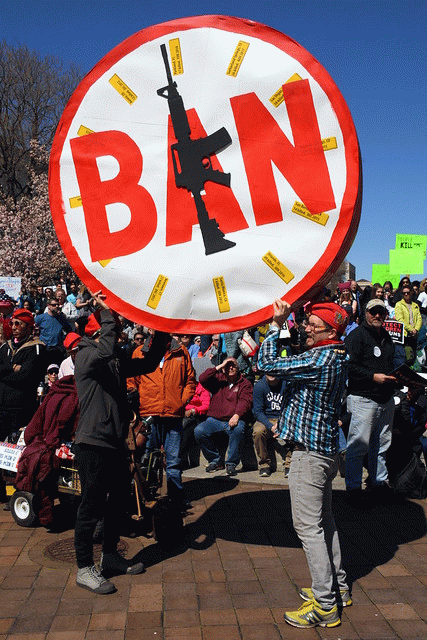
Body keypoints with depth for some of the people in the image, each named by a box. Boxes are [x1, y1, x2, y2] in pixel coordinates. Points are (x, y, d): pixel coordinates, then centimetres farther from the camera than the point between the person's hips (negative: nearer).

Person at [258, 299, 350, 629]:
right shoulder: (337, 357, 8)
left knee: (309, 526, -3)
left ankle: (325, 606, 4)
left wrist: (277, 323, -14)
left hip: (310, 453, -10)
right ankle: (338, 587, 32)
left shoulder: (320, 360, -22)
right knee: (324, 520, 20)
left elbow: (268, 364, -22)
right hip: (326, 447, 10)